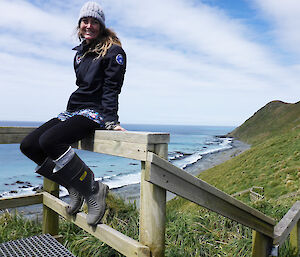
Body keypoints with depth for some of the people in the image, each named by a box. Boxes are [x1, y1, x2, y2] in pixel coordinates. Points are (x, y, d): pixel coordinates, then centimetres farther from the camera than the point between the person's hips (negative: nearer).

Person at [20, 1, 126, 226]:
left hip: (95, 112, -9)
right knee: (28, 145, -4)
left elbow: (111, 89, -12)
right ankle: (74, 187, 2)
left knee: (49, 141, -31)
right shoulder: (80, 52, 20)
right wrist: (71, 113, 19)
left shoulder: (113, 51, -3)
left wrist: (111, 121, -22)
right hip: (73, 110, 9)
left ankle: (93, 190, -19)